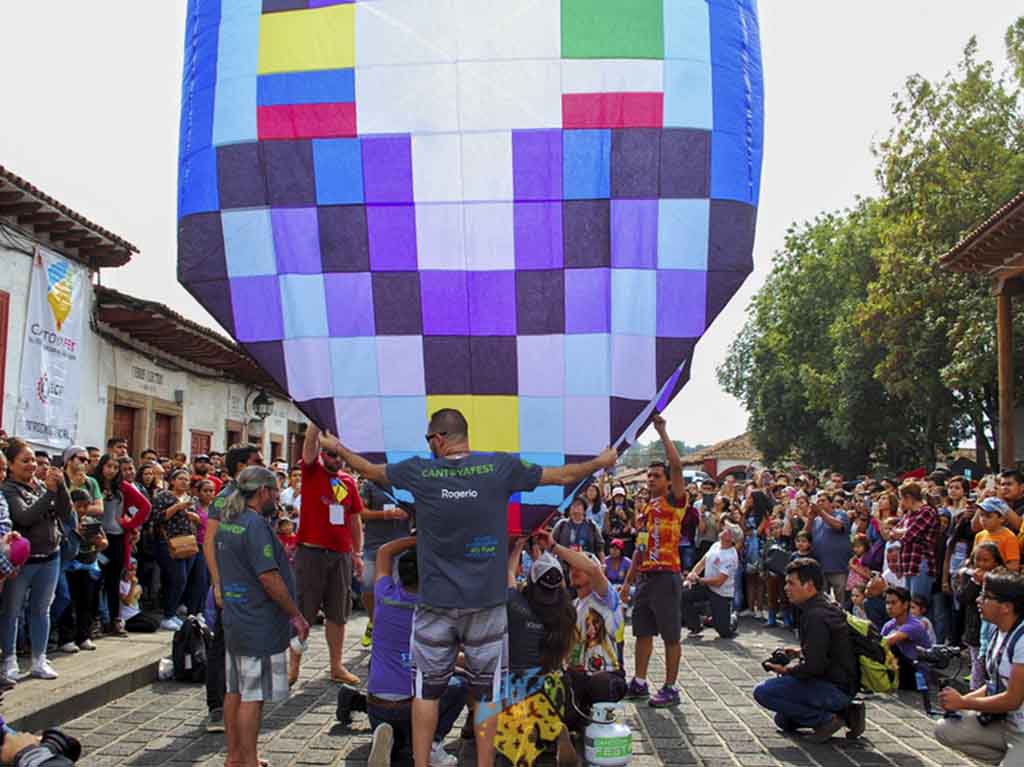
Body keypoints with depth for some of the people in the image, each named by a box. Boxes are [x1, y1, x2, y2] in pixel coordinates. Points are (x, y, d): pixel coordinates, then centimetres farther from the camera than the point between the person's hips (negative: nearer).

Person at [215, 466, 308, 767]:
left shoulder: (226, 524, 10)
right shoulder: (255, 525, -19)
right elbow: (269, 578, -21)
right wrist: (297, 615, -14)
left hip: (233, 620, 9)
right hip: (259, 626, -9)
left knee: (235, 691, 15)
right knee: (252, 696, -2)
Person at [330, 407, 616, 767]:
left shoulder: (419, 470, -4)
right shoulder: (501, 466, -6)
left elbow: (369, 470, 14)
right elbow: (563, 475, 4)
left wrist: (337, 447, 33)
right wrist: (601, 462, 22)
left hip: (435, 603, 0)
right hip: (486, 603, 0)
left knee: (427, 690, 12)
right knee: (484, 691, 9)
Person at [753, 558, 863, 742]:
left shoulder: (815, 616, -22)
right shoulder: (829, 607, 10)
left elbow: (813, 667, -25)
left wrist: (787, 670, -9)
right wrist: (801, 652, 14)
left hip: (835, 688, -10)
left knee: (762, 692, -17)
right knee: (783, 720, 22)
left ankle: (825, 719, -10)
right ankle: (846, 712, 13)